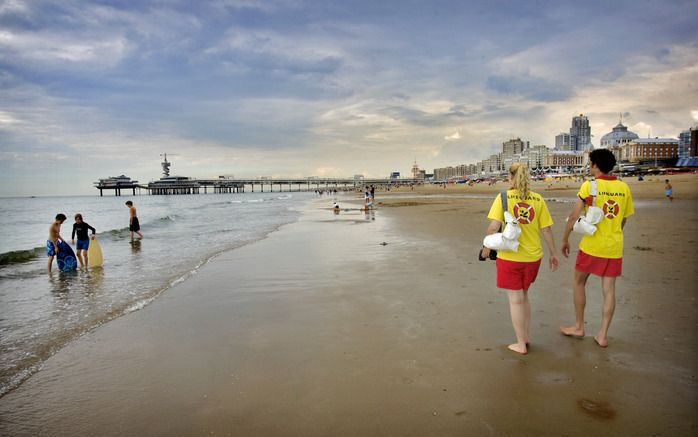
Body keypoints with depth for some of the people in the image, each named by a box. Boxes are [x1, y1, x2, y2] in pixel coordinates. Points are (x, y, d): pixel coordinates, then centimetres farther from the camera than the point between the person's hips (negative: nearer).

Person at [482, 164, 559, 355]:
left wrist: (487, 247, -4)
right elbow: (546, 230, 1)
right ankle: (525, 337, 32)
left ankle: (521, 344, 18)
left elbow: (494, 226, -18)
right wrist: (552, 254, 12)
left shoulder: (503, 197, -9)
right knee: (524, 296, 23)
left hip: (510, 257, -3)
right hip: (532, 257, 4)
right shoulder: (538, 199, -1)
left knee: (515, 299, 8)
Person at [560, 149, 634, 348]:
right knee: (609, 289, 8)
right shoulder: (623, 188, 3)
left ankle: (578, 327, 22)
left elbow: (573, 217, -11)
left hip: (591, 245, -4)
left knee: (579, 283, 14)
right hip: (615, 247, 4)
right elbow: (624, 219, 11)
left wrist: (565, 240, 0)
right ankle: (603, 335, 13)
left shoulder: (589, 186, -10)